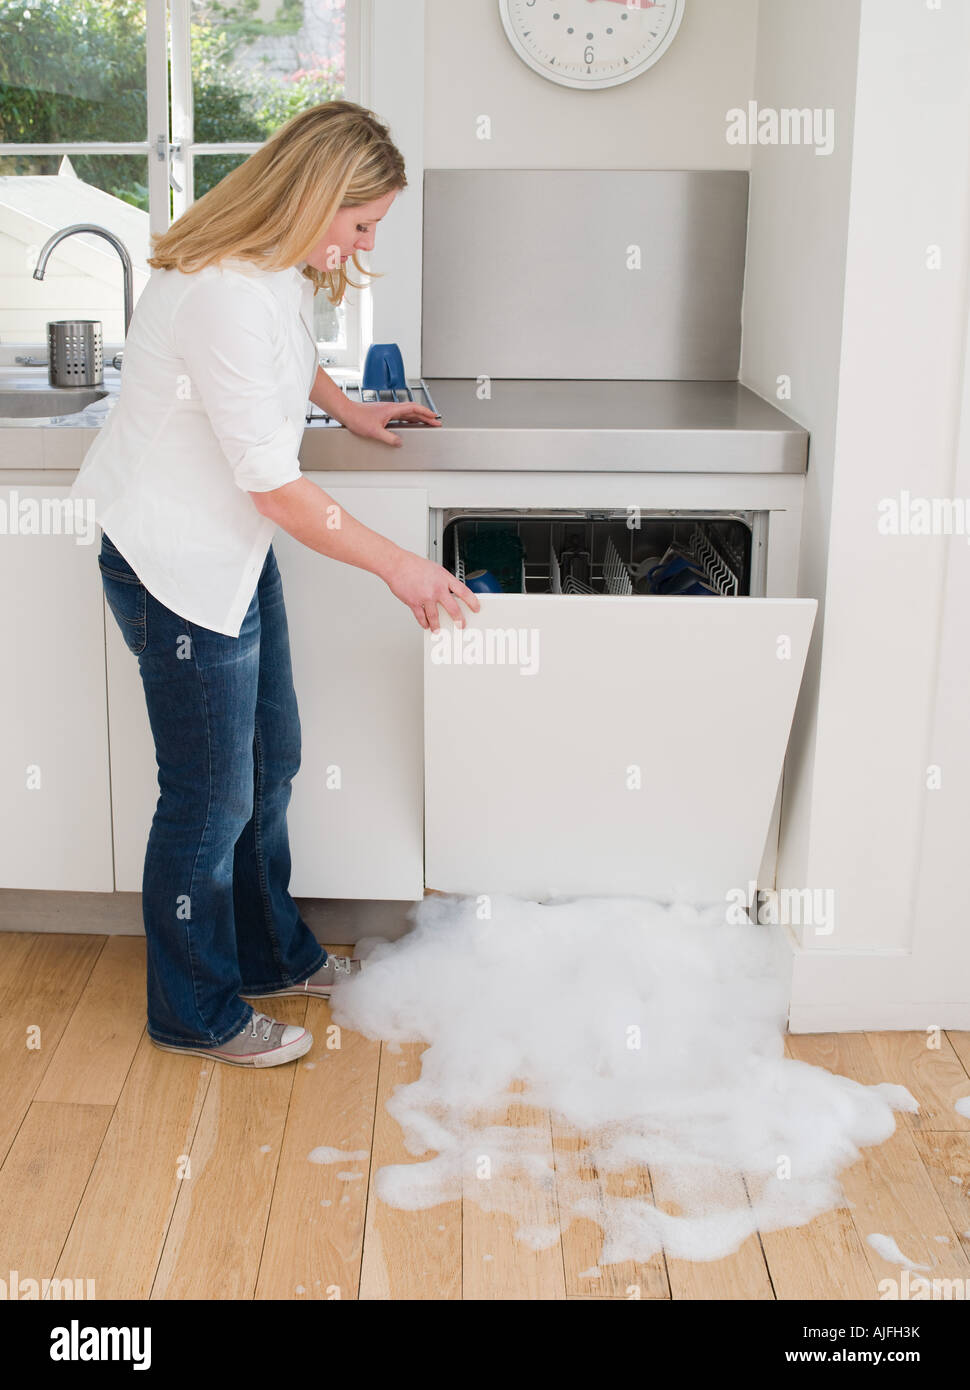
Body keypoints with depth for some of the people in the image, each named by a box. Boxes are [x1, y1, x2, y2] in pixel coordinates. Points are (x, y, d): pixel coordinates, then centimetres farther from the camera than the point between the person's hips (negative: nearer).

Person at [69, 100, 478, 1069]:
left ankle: (270, 955, 38)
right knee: (210, 800, 2)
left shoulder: (269, 268, 3)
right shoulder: (225, 298, -29)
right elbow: (276, 487, -25)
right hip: (176, 570, -10)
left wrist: (348, 409, 23)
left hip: (233, 551, 10)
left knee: (270, 765, 19)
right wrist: (399, 567, -17)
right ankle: (198, 1015, 22)